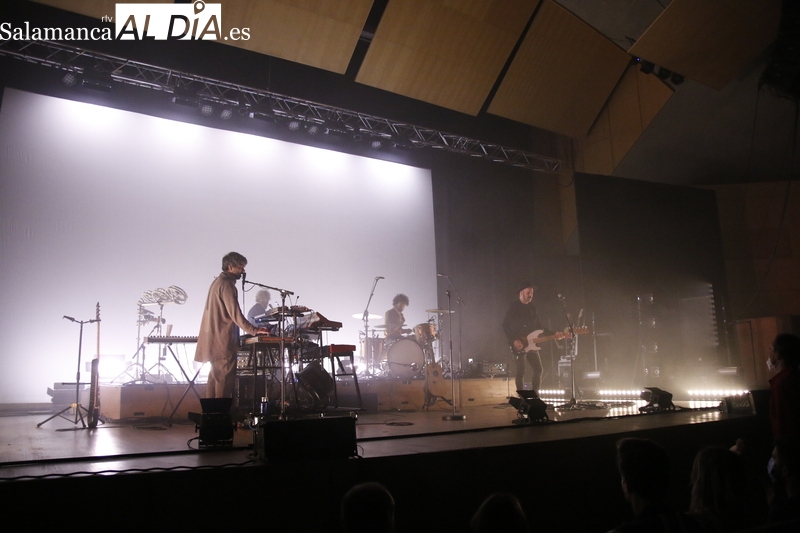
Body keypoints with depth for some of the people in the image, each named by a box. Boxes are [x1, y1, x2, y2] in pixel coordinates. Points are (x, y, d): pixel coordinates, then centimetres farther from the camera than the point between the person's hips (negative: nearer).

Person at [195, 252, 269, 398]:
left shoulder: (217, 282, 17)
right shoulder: (226, 284, -14)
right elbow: (235, 313, -20)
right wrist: (254, 330, -18)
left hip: (214, 338, 10)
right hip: (224, 339, -10)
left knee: (215, 375, 13)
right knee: (225, 377, -8)